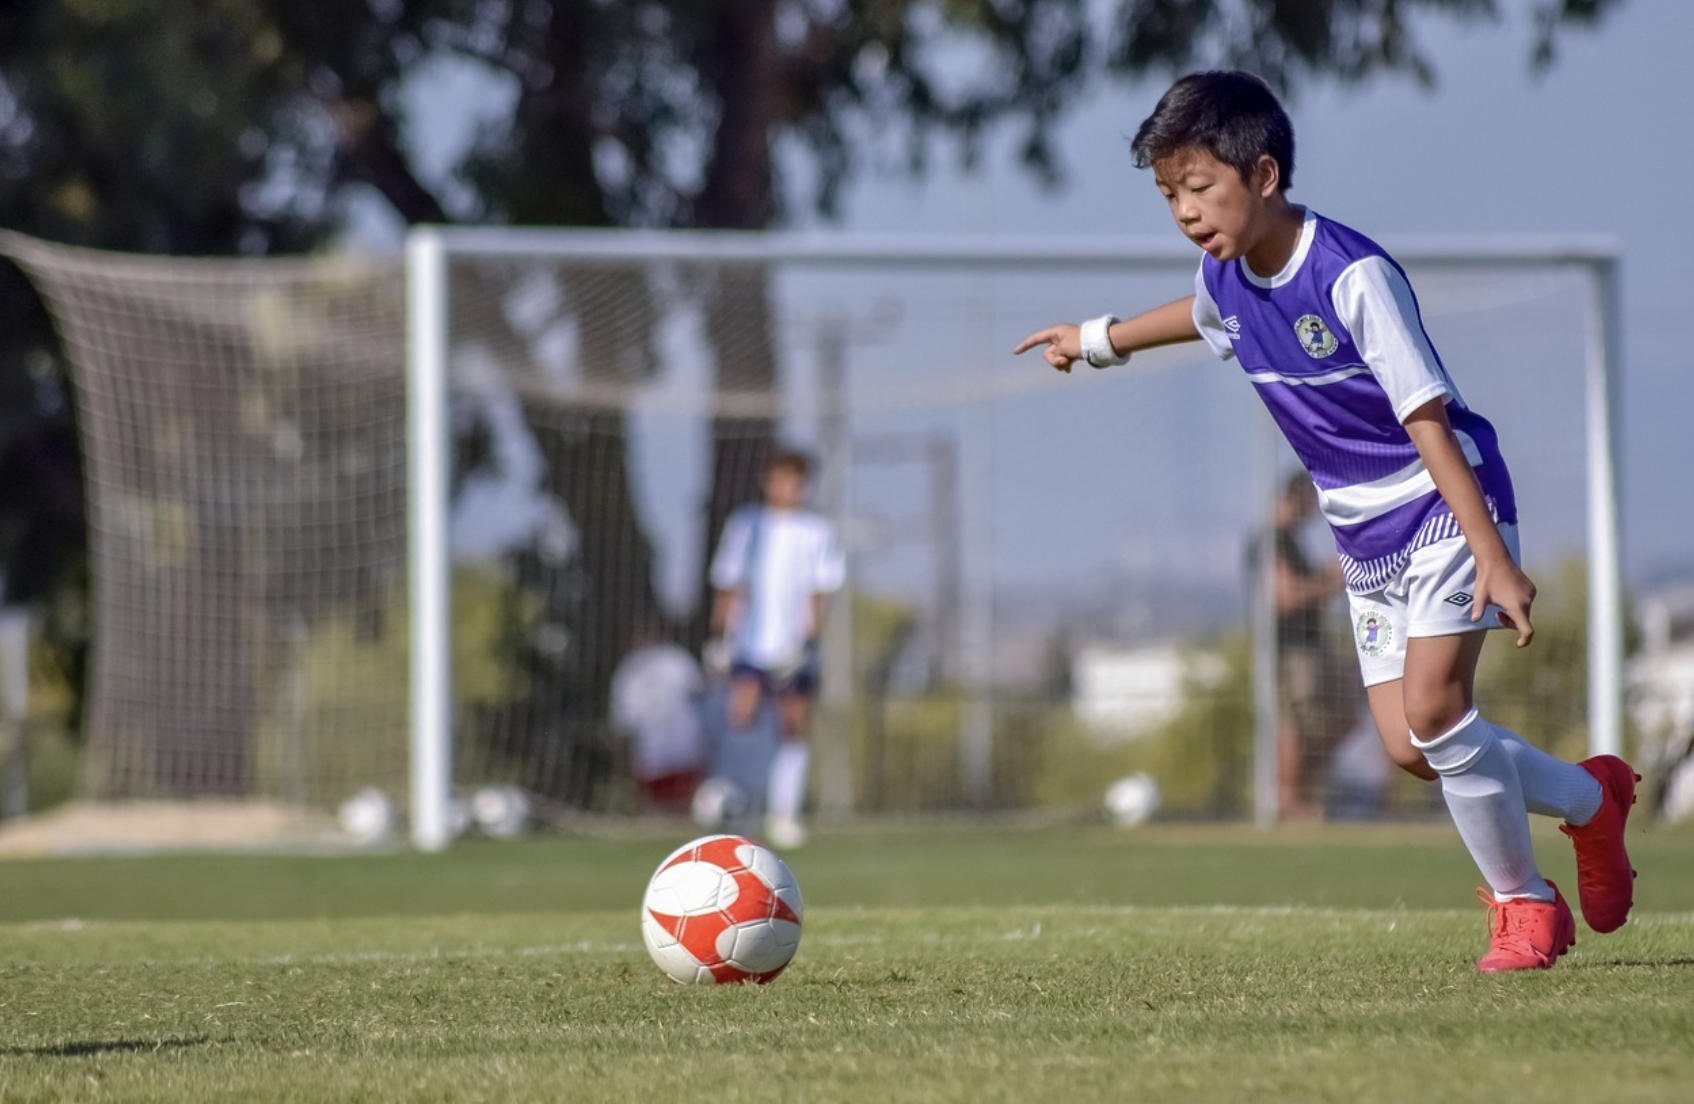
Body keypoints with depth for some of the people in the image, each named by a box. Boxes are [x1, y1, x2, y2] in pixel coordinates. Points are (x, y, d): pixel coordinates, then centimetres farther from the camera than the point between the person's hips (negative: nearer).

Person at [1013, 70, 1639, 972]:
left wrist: (1494, 558, -29)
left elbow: (1427, 419, -26)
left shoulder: (1353, 277, -25)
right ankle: (1591, 800, 21)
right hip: (1364, 533, 7)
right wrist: (1096, 341, 40)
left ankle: (1521, 901, -1)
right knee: (1407, 746, -2)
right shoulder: (1225, 276, -3)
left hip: (1443, 503, -7)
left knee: (1432, 706, -20)